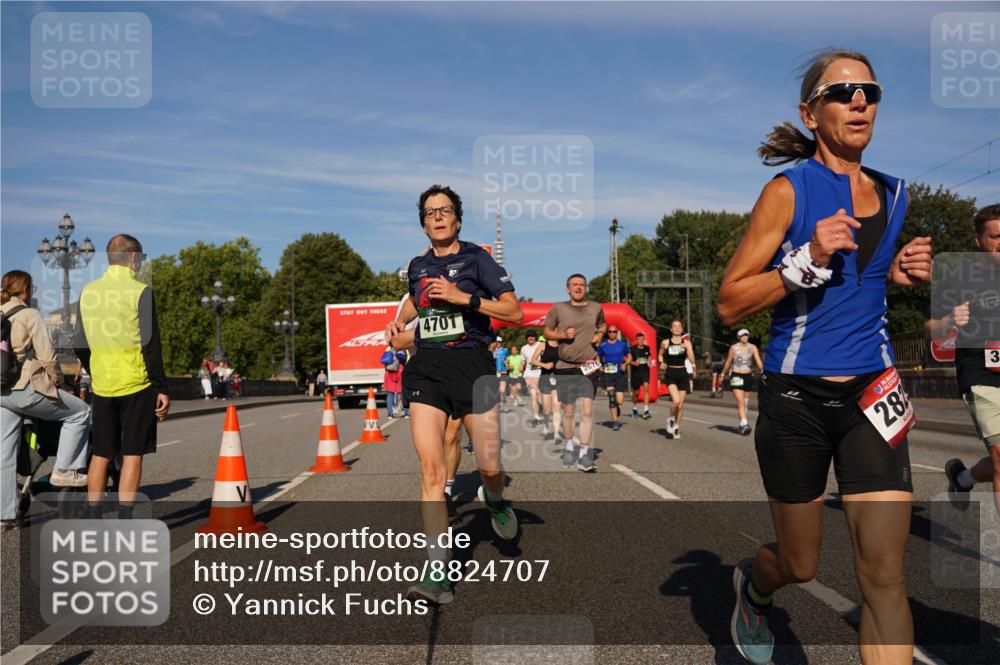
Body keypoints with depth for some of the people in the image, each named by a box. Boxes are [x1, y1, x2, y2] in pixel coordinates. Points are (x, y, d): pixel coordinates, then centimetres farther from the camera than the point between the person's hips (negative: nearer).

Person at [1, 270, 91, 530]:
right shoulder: (30, 315, -6)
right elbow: (46, 356, -9)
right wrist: (57, 382, 6)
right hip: (26, 389, -8)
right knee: (80, 413, 8)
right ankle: (64, 470, 4)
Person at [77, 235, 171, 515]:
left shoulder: (88, 291, 6)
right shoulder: (140, 292, -11)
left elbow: (81, 345, 11)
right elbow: (151, 346, -13)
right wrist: (163, 389, -9)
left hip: (102, 386, 5)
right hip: (136, 385, -5)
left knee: (101, 455, 12)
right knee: (132, 455, 2)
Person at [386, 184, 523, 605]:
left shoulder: (476, 258, 0)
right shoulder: (417, 267, 13)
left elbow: (514, 312, -7)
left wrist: (463, 297, -15)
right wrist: (400, 320, 16)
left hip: (472, 362, -3)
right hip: (427, 366, 3)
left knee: (489, 467, -2)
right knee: (430, 468, -9)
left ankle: (495, 503, 38)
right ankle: (438, 572, -6)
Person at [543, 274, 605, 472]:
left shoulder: (596, 308, 8)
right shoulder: (558, 308, 1)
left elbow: (603, 324, 27)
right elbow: (547, 331, 8)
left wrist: (600, 334, 5)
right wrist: (562, 334, -10)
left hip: (588, 367, 1)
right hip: (565, 367, -1)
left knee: (587, 411, -7)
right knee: (568, 411, 8)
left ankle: (584, 454, -2)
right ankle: (569, 444, 32)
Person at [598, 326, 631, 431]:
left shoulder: (623, 344, 5)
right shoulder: (603, 345, 5)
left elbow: (629, 357, 14)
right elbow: (598, 358, 17)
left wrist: (625, 364, -5)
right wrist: (599, 366, -2)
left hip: (619, 374, 0)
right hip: (607, 374, 0)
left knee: (619, 401, -6)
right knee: (611, 395, -20)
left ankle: (617, 409, 32)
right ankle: (615, 421, -11)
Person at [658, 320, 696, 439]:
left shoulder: (686, 343, 1)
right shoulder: (665, 343, 1)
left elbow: (692, 361, -7)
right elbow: (660, 355, 19)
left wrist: (687, 348, -20)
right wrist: (662, 362, -2)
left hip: (683, 374, 2)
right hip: (670, 374, -2)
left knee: (680, 405, 6)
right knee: (676, 400, -22)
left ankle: (677, 428, 24)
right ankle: (671, 418, 7)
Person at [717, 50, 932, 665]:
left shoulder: (894, 194, 8)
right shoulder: (789, 190, -8)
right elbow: (730, 304, -11)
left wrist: (905, 273, 4)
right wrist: (808, 259, -23)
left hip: (870, 392, 4)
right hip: (797, 397, -4)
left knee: (886, 575, -5)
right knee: (801, 566, 12)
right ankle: (753, 583, 48)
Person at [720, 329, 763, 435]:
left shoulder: (752, 348, 0)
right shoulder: (734, 348, -3)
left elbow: (758, 361, -12)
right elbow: (728, 362, 10)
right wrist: (723, 373, 16)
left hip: (748, 376, 3)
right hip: (736, 376, -3)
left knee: (746, 402, 12)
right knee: (740, 401, -15)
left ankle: (742, 424, 28)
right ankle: (744, 424, -23)